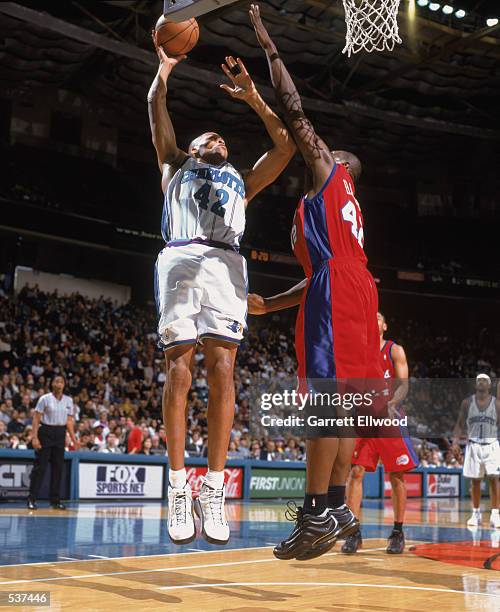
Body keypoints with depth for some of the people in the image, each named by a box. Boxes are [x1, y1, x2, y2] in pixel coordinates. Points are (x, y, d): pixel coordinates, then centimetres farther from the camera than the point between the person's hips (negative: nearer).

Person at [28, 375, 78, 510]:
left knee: (58, 467, 6)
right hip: (46, 432, -4)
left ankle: (55, 500, 13)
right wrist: (34, 437, -15)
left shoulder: (68, 401, 7)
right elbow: (36, 419, -7)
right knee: (40, 466, -5)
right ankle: (31, 499, 0)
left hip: (60, 434, 4)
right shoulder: (45, 399, -5)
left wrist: (73, 438, 6)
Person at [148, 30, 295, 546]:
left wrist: (253, 98, 24)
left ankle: (213, 488, -11)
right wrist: (165, 66, 28)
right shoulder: (175, 168, 32)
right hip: (179, 261, -1)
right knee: (178, 372, -10)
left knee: (221, 372, -11)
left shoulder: (242, 181, 34)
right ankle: (178, 488, -7)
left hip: (225, 267, 1)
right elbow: (156, 110, 23)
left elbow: (286, 145, 25)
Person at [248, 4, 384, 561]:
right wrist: (269, 304, 32)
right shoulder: (336, 201, 33)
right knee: (343, 400, 6)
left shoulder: (330, 172, 9)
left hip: (337, 295, -10)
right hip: (349, 292, 10)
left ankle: (317, 514, -18)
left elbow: (292, 108, 3)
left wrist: (268, 46, 11)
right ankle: (337, 508, 7)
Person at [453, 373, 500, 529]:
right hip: (473, 445, 1)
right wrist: (455, 440, -7)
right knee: (475, 480, 5)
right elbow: (460, 424, 4)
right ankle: (476, 513, 16)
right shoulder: (467, 402, 4)